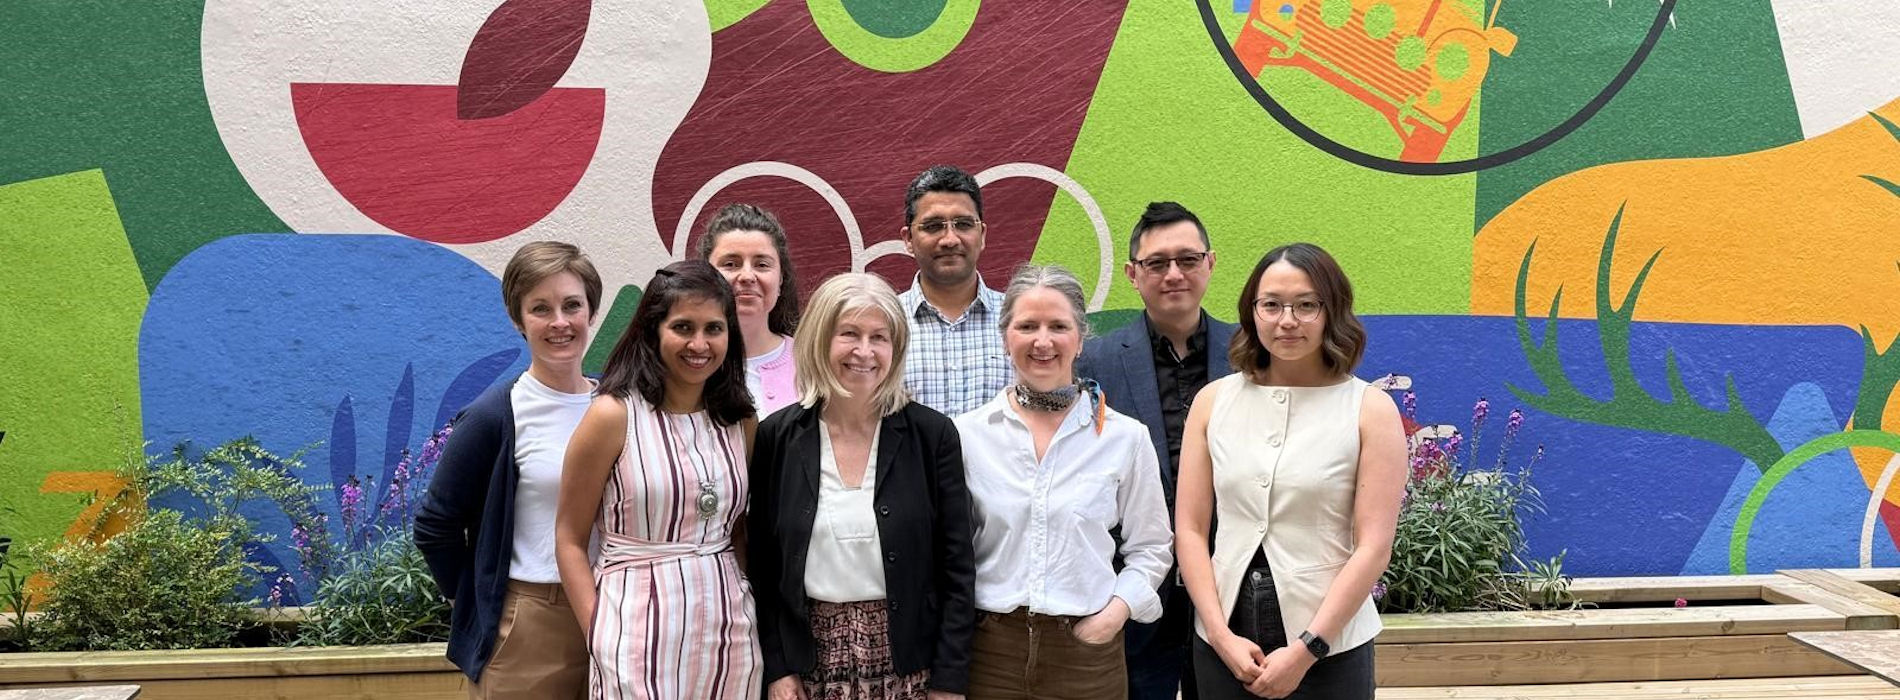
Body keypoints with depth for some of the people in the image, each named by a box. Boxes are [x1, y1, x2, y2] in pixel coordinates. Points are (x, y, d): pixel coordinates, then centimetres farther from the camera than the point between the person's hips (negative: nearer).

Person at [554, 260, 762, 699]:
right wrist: (600, 635, -11)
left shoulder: (740, 421, 7)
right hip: (642, 632, -4)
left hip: (729, 636, 4)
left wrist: (754, 613, 5)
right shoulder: (614, 415, -6)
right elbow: (569, 540, -3)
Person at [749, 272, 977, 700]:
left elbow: (957, 568, -2)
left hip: (907, 663, -1)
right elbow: (763, 565, 4)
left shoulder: (932, 434, -4)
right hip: (810, 662, 1)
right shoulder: (777, 436, -1)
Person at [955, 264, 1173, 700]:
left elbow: (1149, 549, 7)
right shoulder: (967, 433, 0)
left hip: (1087, 651, 0)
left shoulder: (1126, 437, 0)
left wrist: (1115, 613, -7)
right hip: (991, 651, 0)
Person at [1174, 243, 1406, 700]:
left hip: (1330, 647, -2)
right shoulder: (1214, 401, 2)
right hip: (1225, 638, 2)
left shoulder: (1370, 410, -4)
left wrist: (1306, 650, -13)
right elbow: (1189, 529, 1)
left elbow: (1374, 546, -8)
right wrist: (1222, 635, -8)